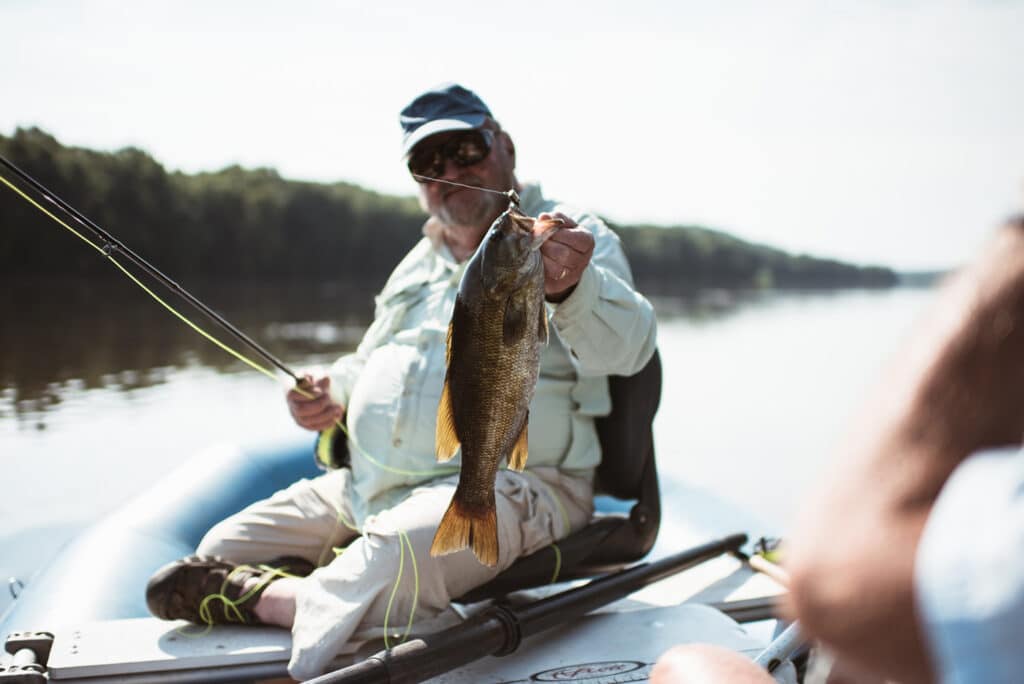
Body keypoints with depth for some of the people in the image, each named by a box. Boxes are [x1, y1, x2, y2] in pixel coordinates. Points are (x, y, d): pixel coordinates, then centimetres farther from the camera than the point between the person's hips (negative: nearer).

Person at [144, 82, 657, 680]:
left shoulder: (571, 239, -2)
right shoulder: (418, 264, 21)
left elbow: (627, 345, -21)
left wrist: (572, 287, -45)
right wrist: (336, 394, 9)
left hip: (502, 485, -7)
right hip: (370, 489, 8)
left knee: (377, 571, -36)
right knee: (220, 555, -2)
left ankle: (258, 598, -16)